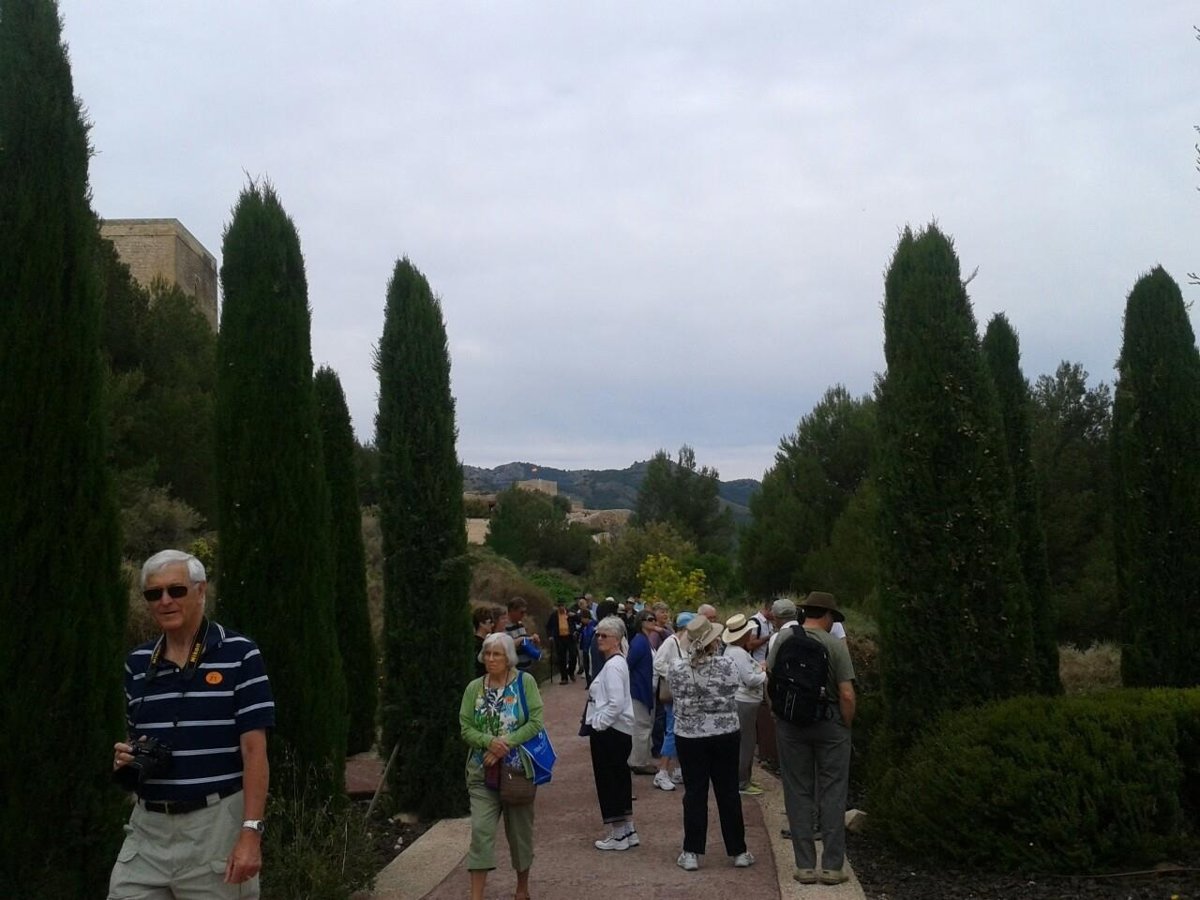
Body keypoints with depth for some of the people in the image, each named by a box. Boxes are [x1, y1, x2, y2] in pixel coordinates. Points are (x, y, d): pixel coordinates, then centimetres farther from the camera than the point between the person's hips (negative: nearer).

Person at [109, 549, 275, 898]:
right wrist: (126, 757, -2)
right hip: (148, 825, 5)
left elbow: (254, 750, -10)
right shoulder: (136, 663, 9)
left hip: (216, 823, -4)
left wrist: (251, 832, -17)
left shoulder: (239, 655, -7)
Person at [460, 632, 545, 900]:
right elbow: (466, 729, 0)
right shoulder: (474, 688, 2)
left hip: (517, 768, -1)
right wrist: (489, 742, -19)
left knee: (520, 830, 12)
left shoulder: (525, 682, -6)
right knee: (481, 830, -7)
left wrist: (506, 744, -19)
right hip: (482, 771, 1)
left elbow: (535, 722, -11)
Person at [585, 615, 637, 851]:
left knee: (609, 781, 1)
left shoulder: (613, 666, -19)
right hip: (619, 731, 10)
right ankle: (628, 831, 26)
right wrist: (597, 721, 14)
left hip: (609, 732, -10)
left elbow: (616, 703, -26)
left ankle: (617, 835, 10)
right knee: (620, 780, 16)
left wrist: (598, 723, -15)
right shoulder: (616, 662, 13)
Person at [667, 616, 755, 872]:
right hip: (725, 734, 0)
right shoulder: (727, 665, -15)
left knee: (694, 793, 8)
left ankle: (692, 853, 12)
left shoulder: (676, 669, -12)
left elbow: (675, 697, 2)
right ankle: (738, 851, 19)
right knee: (728, 792, 10)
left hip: (689, 736, 0)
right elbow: (733, 690, 0)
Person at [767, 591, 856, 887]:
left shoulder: (784, 638, -3)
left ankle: (805, 865, 12)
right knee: (832, 793, 8)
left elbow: (770, 677, 4)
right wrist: (846, 726, 1)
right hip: (829, 723, -2)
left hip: (790, 725, 2)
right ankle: (832, 865, 10)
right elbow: (847, 695, -14)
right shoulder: (835, 645, -10)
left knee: (798, 793, 9)